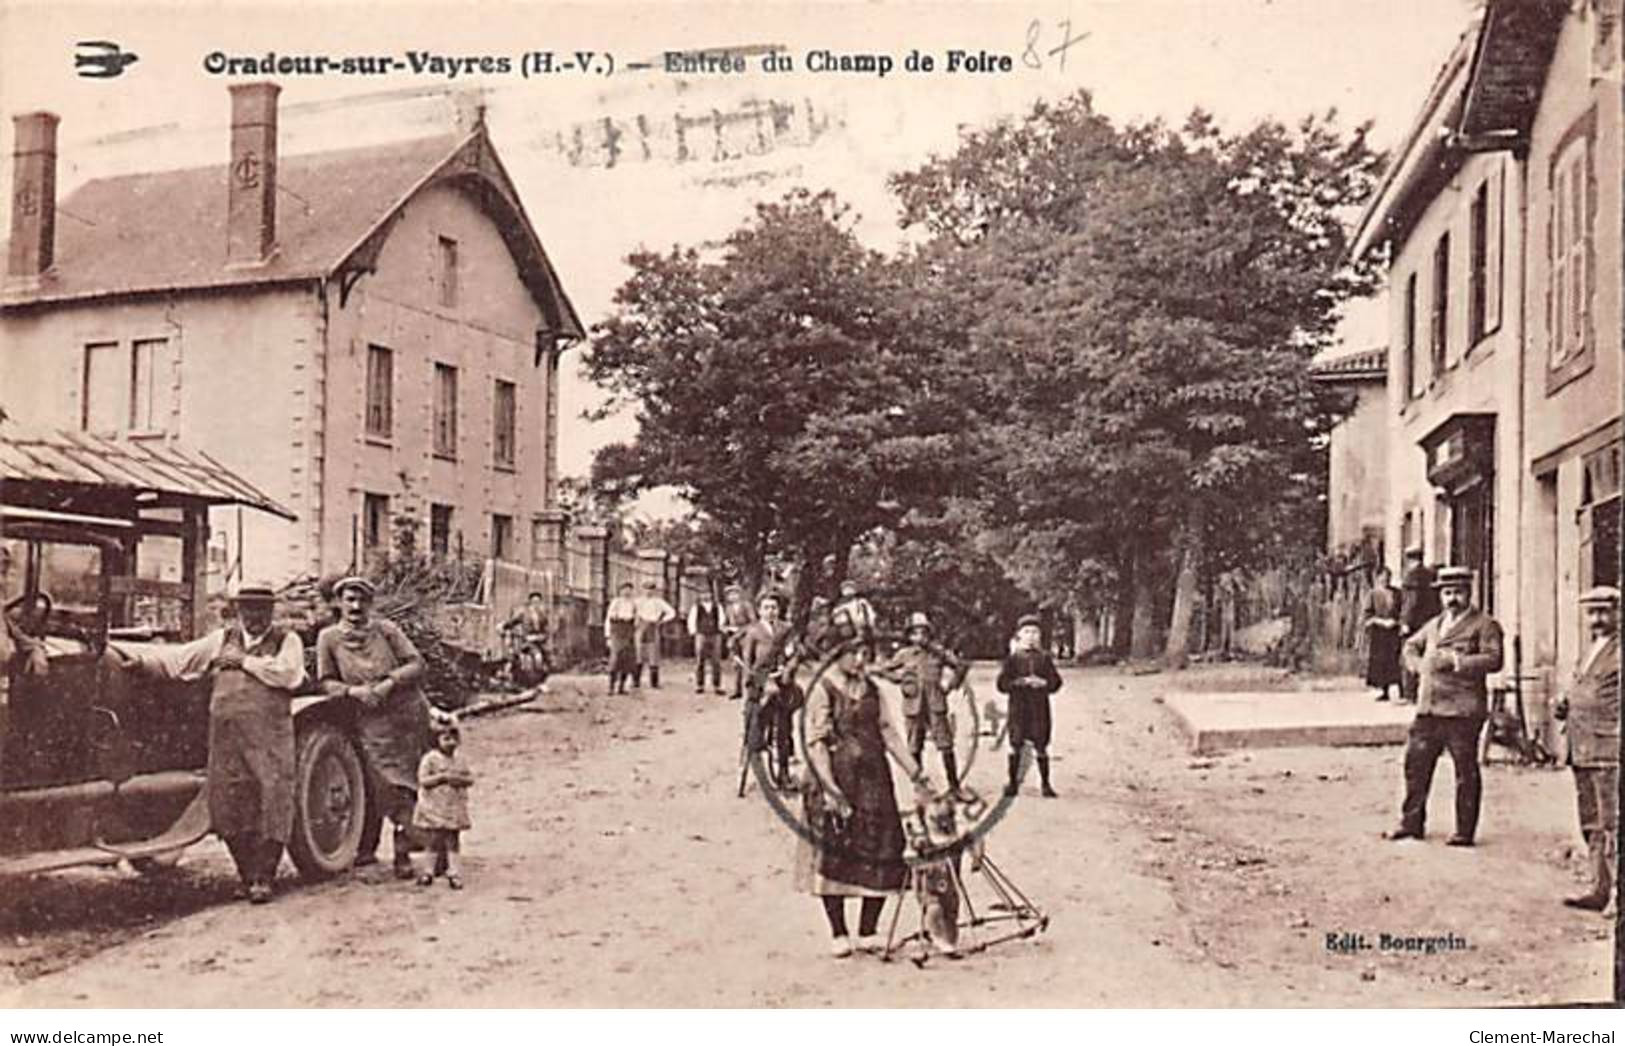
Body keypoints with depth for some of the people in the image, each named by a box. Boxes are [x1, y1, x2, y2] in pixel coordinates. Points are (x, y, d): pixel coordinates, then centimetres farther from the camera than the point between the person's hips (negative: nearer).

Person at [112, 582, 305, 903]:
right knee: (229, 810, 3)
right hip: (225, 738, 4)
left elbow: (288, 673, -11)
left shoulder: (287, 640, 7)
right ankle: (248, 876, 16)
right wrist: (132, 657, 6)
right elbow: (176, 658, 15)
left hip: (269, 741, -3)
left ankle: (263, 879, 2)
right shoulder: (222, 639, 18)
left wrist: (244, 662, -5)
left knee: (270, 808, -7)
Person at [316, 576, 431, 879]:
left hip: (408, 714, 1)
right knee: (392, 790, -6)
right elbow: (326, 682, 6)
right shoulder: (329, 638, 3)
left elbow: (416, 663, -1)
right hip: (371, 724, -1)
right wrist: (352, 690, -12)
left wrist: (389, 681, -16)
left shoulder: (386, 629, 2)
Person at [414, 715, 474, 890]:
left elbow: (470, 778, 10)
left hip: (454, 809, 4)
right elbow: (423, 780, -13)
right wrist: (442, 777, -20)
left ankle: (454, 874, 7)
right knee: (434, 841, 2)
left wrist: (460, 779, -11)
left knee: (453, 842, 4)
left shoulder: (459, 760, 9)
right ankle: (429, 871, 16)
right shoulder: (430, 759, -6)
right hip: (434, 809, -4)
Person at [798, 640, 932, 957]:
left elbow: (890, 734, 11)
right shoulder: (823, 692, -6)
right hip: (836, 781, -5)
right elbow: (815, 744, -11)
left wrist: (917, 777, 6)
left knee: (882, 853, 1)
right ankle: (838, 934, 12)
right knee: (834, 857, 0)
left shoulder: (871, 690, 10)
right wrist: (830, 788, -20)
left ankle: (868, 932, 14)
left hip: (874, 780, 5)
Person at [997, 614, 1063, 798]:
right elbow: (1002, 684, -5)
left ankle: (1045, 783, 12)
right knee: (1015, 745, 2)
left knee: (1041, 746, 2)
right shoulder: (1012, 658, 2)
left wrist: (1043, 683, -14)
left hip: (1040, 709, 1)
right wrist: (1022, 682, -16)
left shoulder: (1044, 658, 7)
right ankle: (1013, 782, 15)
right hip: (1018, 708, -1)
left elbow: (1056, 681, 5)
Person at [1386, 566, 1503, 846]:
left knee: (1466, 772, 0)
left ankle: (1465, 831, 8)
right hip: (1428, 707, 7)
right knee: (1415, 763, 8)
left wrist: (1456, 661, -20)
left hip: (1462, 710, -7)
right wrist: (1419, 664, 12)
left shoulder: (1484, 625, -1)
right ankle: (1411, 823, 20)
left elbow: (1493, 659, -13)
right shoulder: (1434, 624, 20)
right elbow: (1410, 646, 32)